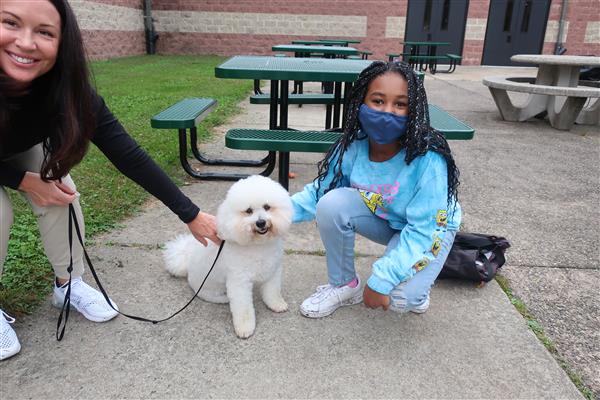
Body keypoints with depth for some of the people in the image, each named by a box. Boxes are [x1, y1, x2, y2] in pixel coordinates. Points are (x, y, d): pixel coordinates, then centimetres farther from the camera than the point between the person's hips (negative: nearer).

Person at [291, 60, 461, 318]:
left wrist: (381, 280, -34)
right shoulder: (352, 147, -21)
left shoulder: (428, 160, -34)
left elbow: (422, 230, -30)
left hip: (430, 228, -4)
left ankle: (413, 290, 12)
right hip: (382, 220, 4)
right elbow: (319, 192, -10)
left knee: (398, 297, -28)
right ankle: (344, 285, 0)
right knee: (331, 204, -23)